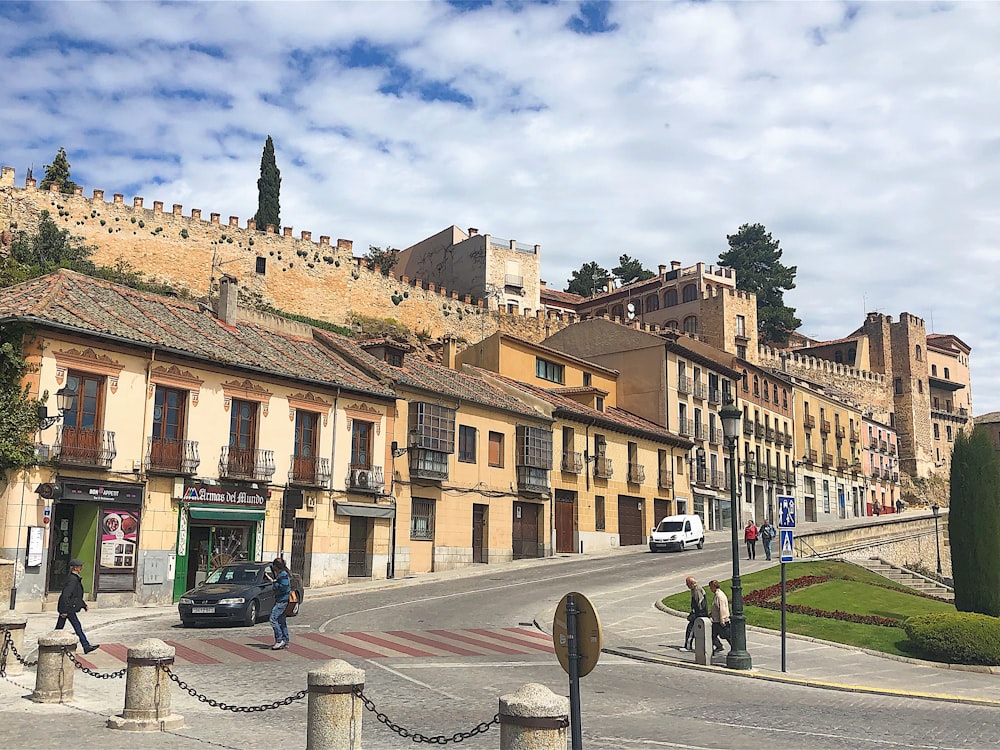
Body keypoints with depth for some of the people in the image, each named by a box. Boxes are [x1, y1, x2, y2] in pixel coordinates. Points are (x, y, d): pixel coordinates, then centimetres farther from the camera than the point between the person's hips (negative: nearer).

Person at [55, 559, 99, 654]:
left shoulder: (75, 578, 12)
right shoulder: (72, 579, -20)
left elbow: (77, 595, 23)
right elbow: (65, 595, -25)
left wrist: (83, 605, 24)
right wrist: (64, 611, -24)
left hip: (65, 607, 10)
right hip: (68, 608, -10)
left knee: (59, 627, 13)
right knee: (77, 627, -4)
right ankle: (86, 646, 1)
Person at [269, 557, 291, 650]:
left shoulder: (283, 575, -16)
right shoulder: (280, 574, 15)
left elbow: (284, 587, -24)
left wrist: (274, 583, -14)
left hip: (282, 600, -11)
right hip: (280, 600, 11)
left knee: (273, 619, -14)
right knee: (281, 621, 12)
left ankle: (279, 640, -12)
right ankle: (285, 642, 17)